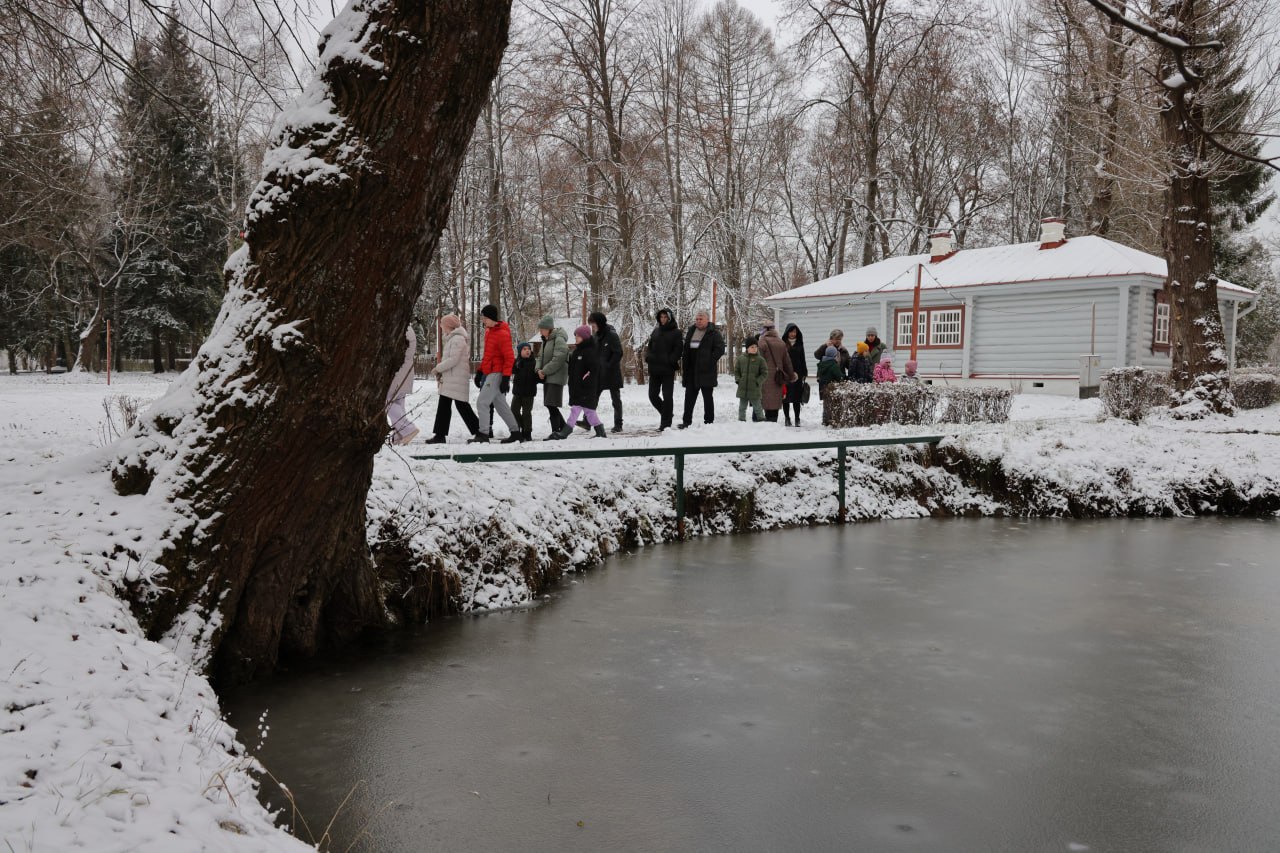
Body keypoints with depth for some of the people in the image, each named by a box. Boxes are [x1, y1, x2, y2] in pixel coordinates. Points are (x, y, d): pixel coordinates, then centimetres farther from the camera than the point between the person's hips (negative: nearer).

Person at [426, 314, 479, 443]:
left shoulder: (458, 339, -13)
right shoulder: (452, 338, 18)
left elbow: (454, 360, -20)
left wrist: (438, 368, -12)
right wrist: (441, 372, 8)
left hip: (457, 378, -10)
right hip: (449, 379, 10)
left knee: (461, 405, -5)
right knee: (443, 405, 7)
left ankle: (479, 431, 4)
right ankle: (440, 435, 9)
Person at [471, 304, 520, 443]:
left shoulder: (502, 334, -15)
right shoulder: (489, 331, 14)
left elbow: (509, 357, -17)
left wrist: (506, 378, -21)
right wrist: (480, 371, 20)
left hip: (497, 374, -9)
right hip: (488, 373, 9)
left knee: (482, 402, -13)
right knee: (500, 405, 13)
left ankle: (483, 434, -10)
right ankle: (515, 432, 20)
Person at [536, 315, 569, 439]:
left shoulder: (559, 340, -13)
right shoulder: (546, 340, 15)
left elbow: (558, 359, -22)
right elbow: (541, 356, 20)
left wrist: (545, 371, -17)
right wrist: (539, 369, 0)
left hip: (556, 376, -9)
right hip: (547, 377, 9)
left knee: (551, 405, -11)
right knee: (549, 405, 11)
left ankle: (555, 432, -5)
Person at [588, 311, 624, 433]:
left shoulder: (611, 335, -13)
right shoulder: (595, 336, 8)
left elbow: (618, 353, -16)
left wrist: (608, 366, -19)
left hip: (612, 374, -6)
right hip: (598, 373, 6)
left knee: (616, 399, 4)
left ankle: (618, 424, 10)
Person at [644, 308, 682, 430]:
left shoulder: (676, 332, -2)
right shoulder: (656, 331, 14)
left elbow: (678, 350, -8)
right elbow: (649, 346, 18)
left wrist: (670, 361, -18)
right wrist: (648, 357, 0)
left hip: (668, 369, -6)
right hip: (654, 369, 6)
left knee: (667, 396, -2)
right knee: (653, 395, 8)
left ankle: (666, 422, 3)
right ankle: (667, 414, 27)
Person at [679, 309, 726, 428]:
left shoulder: (713, 333, -4)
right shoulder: (691, 331, 14)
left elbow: (720, 348, -10)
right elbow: (685, 349, 16)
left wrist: (710, 361, -16)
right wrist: (684, 367, 8)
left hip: (706, 370, -6)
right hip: (691, 370, 6)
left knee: (707, 396, 3)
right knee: (689, 396, 5)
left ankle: (709, 421, 9)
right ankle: (686, 421, 7)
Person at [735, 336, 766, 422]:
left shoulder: (760, 359, -4)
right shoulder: (741, 359, 5)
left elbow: (764, 373, -2)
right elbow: (736, 371, 15)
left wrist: (758, 381, -12)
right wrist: (738, 379, 0)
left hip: (754, 390, -3)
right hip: (742, 389, 3)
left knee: (757, 408, 3)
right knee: (742, 408, 13)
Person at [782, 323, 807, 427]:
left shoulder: (799, 344, 10)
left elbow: (803, 360, 12)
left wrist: (804, 373, 6)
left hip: (797, 374, 2)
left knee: (796, 398, 4)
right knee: (786, 397, 1)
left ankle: (797, 419, 9)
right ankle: (787, 418, 9)